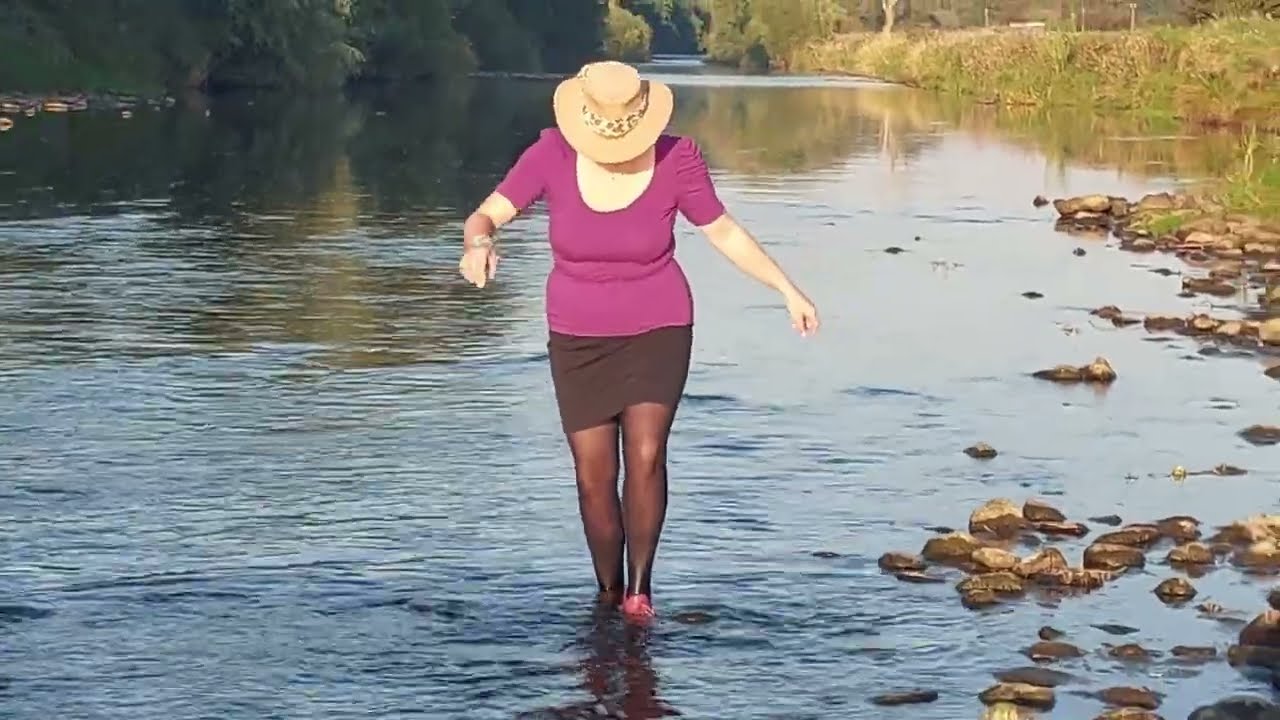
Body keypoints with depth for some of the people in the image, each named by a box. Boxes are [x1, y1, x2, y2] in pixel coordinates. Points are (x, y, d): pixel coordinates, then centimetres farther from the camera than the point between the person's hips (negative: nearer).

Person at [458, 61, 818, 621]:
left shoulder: (675, 158, -15)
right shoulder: (553, 153, -15)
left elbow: (723, 230, -2)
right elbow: (485, 216, -17)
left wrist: (786, 288, -5)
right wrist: (478, 244, -41)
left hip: (657, 333, -1)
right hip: (579, 341, 1)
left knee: (646, 457, -19)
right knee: (594, 477, 0)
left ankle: (640, 583, 0)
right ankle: (607, 591, 22)